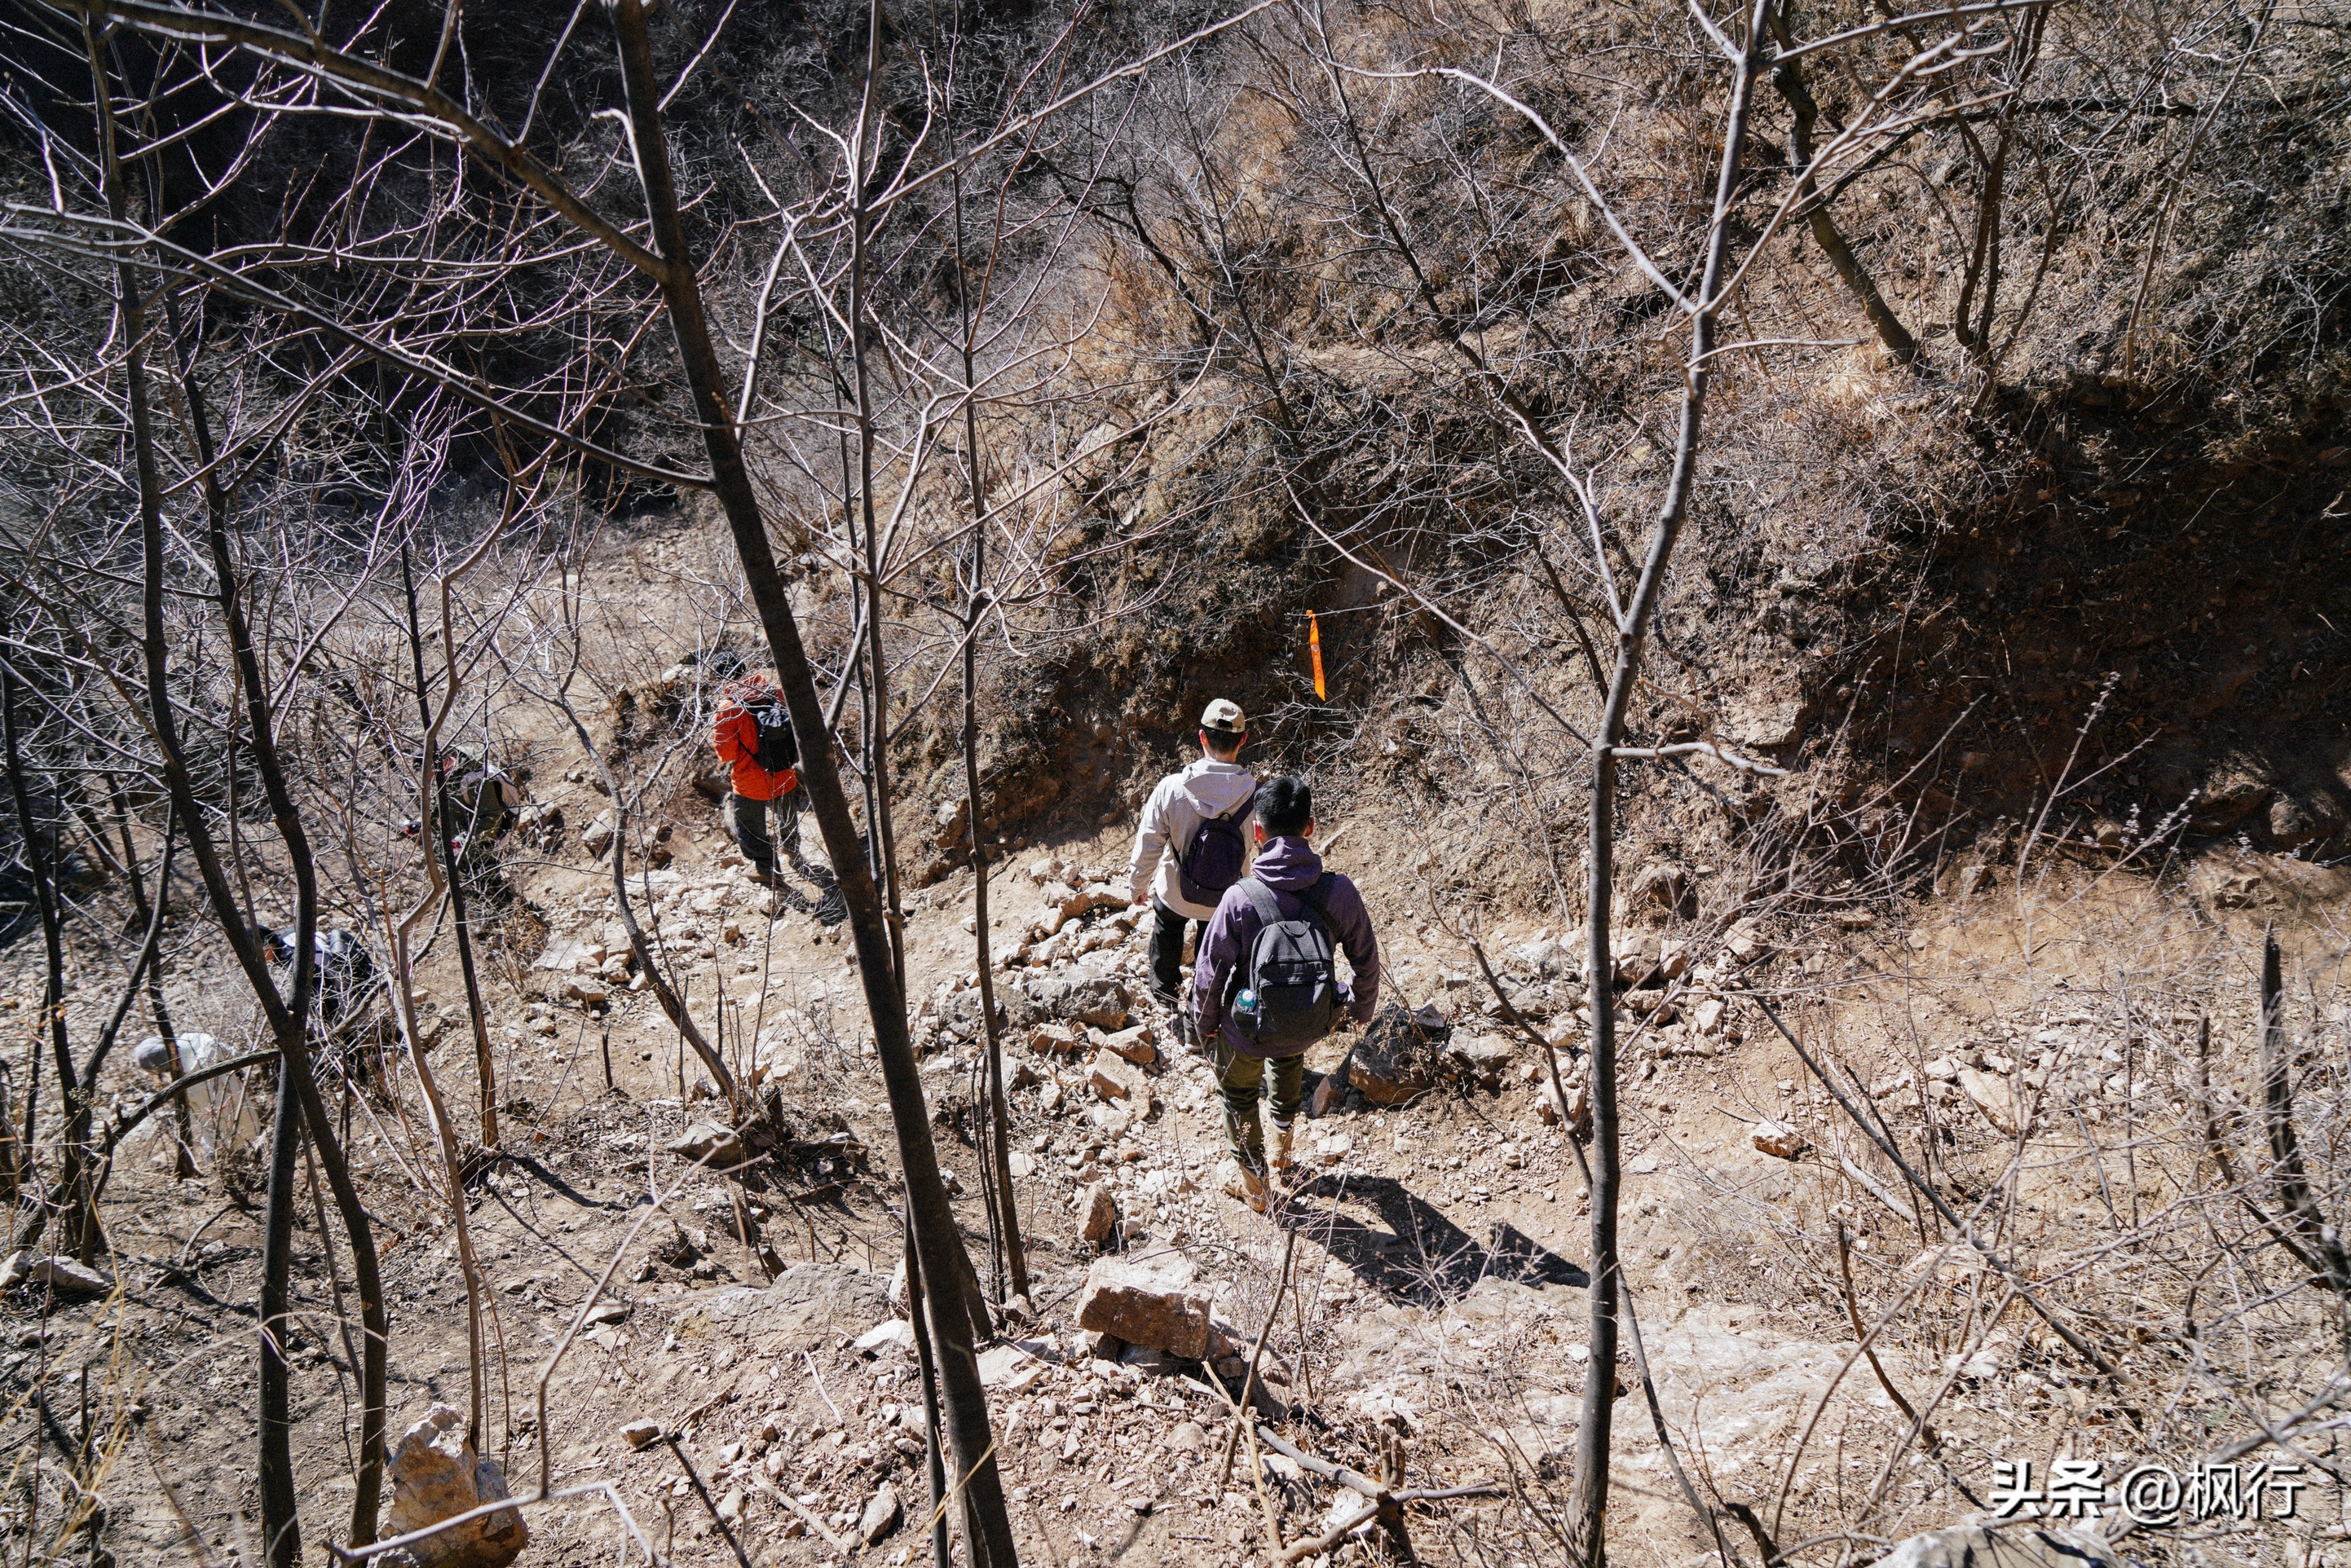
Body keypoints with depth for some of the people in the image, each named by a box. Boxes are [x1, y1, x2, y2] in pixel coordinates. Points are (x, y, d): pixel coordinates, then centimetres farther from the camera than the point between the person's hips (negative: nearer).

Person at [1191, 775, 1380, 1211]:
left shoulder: (1240, 898, -27)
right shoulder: (1339, 892, -20)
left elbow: (1210, 971, -17)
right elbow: (1366, 959, -5)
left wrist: (1205, 1020, 3)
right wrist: (1363, 1007, 15)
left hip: (1248, 1030, -3)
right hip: (1311, 1025, 3)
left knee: (1238, 1094, 28)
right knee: (1290, 1060, 39)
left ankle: (1252, 1180, 47)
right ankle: (1283, 1141, 56)